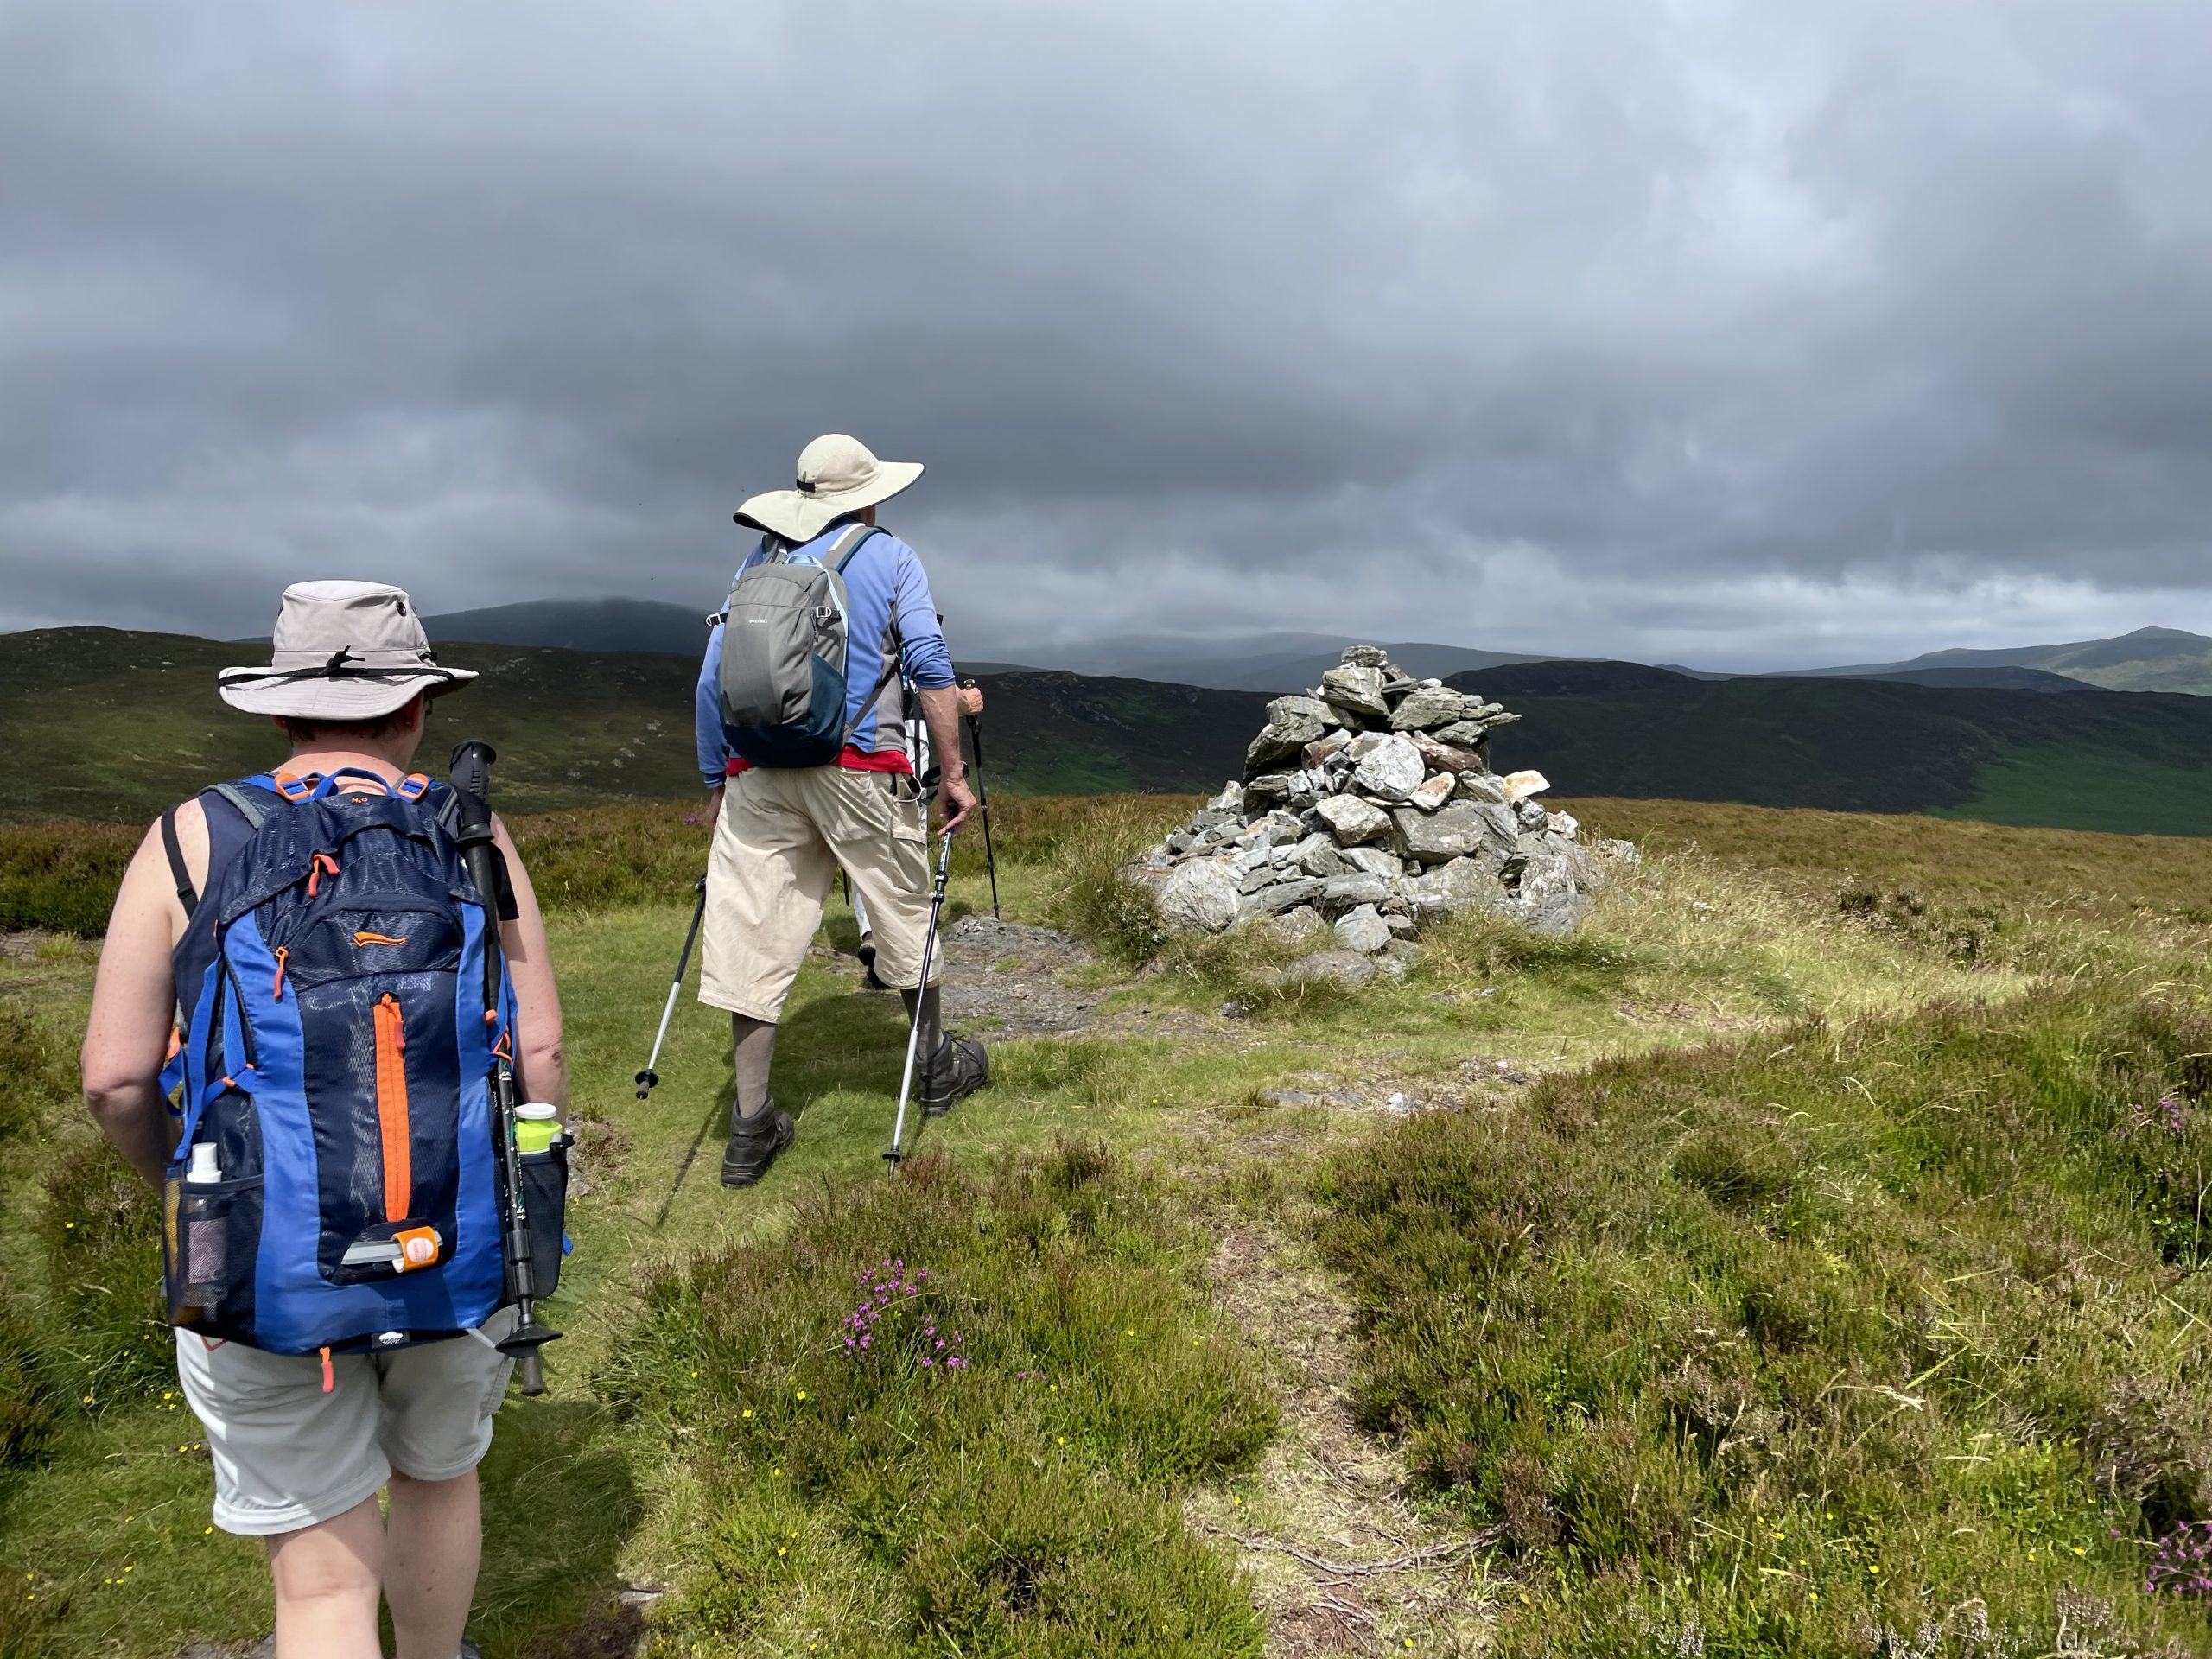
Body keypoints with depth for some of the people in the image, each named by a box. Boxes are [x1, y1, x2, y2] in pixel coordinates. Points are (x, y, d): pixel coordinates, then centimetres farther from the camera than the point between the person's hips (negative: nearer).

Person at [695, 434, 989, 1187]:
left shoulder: (758, 562, 17)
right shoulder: (889, 556, 7)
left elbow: (713, 679, 13)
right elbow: (930, 665, -4)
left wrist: (715, 783, 19)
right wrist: (954, 773, -1)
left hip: (757, 775, 3)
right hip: (859, 768, -3)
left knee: (753, 938, 3)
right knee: (903, 914, 15)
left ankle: (752, 1126, 6)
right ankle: (938, 1067, 32)